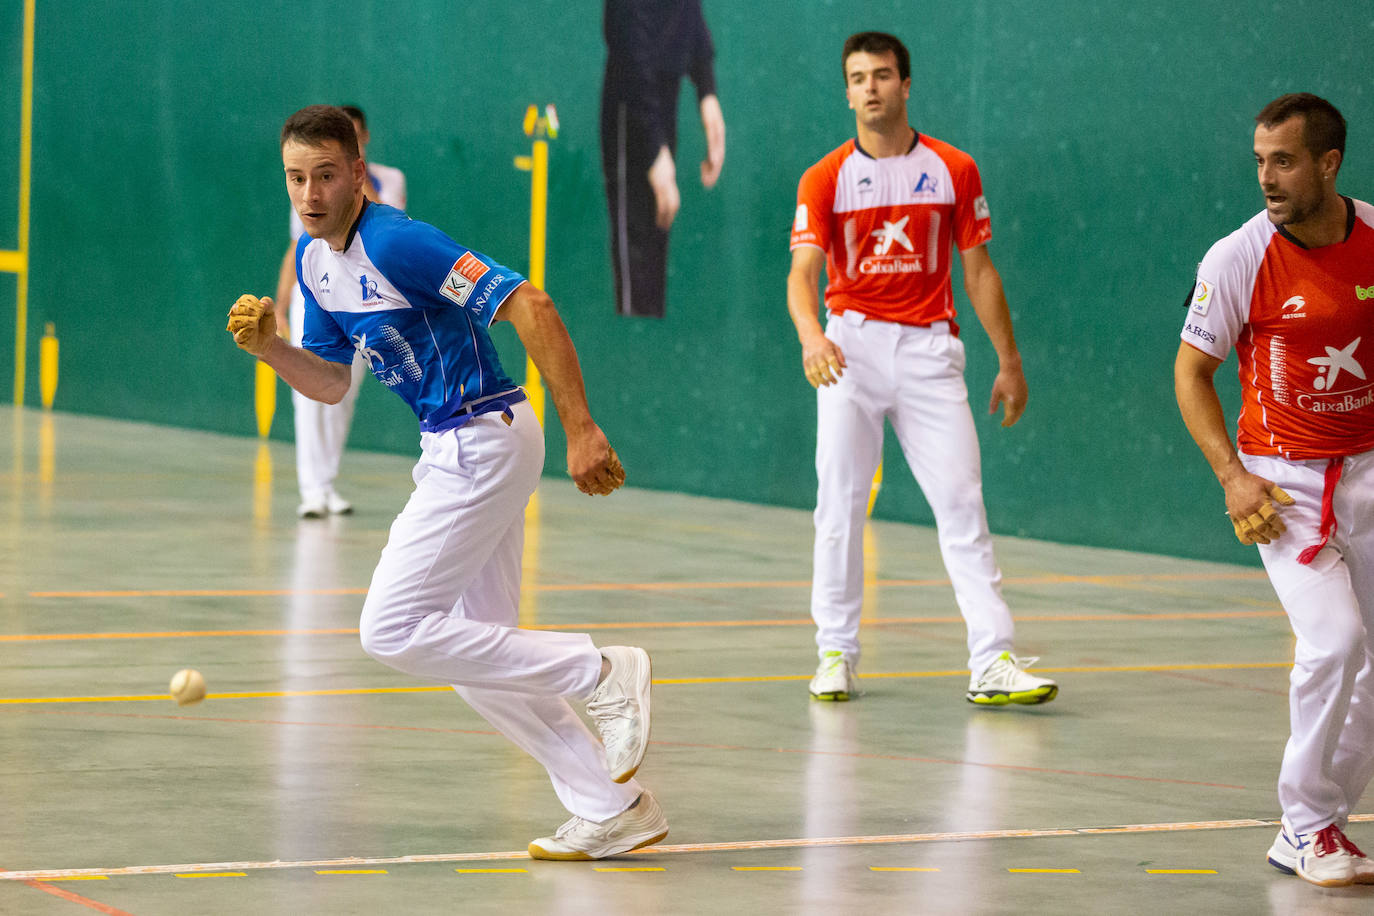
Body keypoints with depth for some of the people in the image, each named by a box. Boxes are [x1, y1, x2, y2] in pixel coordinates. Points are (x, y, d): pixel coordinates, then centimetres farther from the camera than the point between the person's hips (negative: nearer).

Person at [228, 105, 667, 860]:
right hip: (452, 450, 10)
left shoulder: (395, 242, -21)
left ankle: (603, 674, -4)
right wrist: (270, 349, -4)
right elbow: (331, 383, 17)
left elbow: (529, 306, -26)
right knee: (475, 656, 10)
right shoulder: (314, 258, 8)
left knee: (392, 632, -10)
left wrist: (580, 429, -29)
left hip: (481, 442, -10)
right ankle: (616, 810, 15)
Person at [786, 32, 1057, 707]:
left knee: (962, 502, -7)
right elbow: (803, 272, -8)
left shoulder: (953, 170, 6)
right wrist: (811, 335, -28)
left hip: (929, 348, 0)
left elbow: (979, 271, 11)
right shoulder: (825, 180, 3)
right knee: (840, 503, 0)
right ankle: (836, 653, 11)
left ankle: (992, 662, -10)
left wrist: (1009, 361, 9)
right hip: (850, 347, 0)